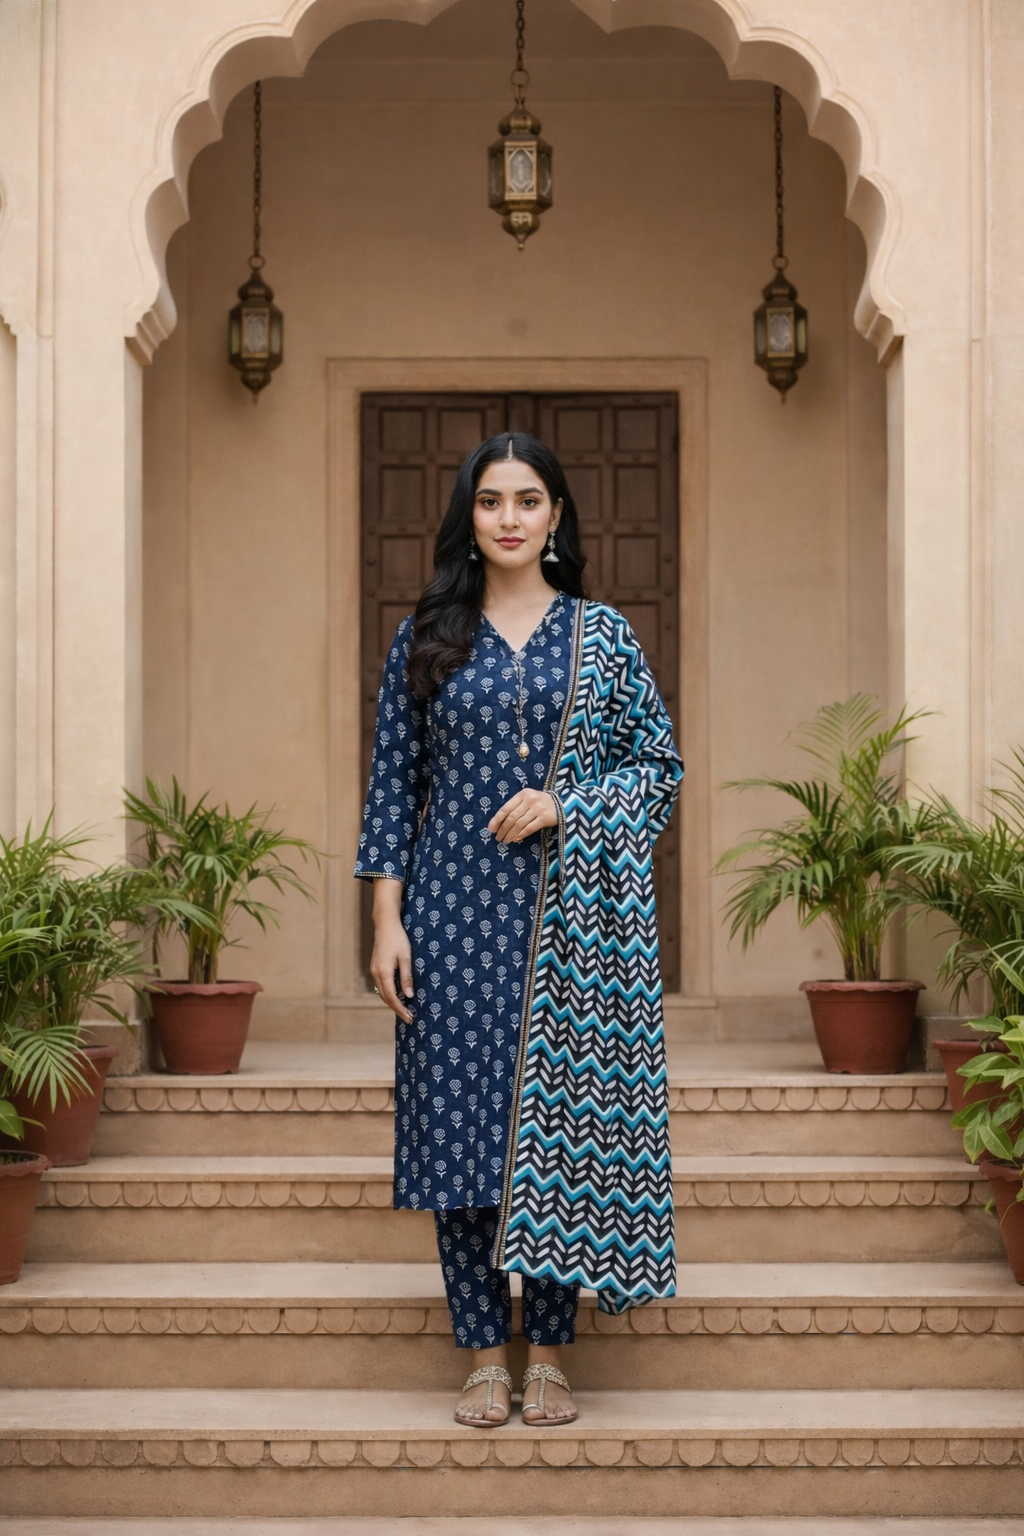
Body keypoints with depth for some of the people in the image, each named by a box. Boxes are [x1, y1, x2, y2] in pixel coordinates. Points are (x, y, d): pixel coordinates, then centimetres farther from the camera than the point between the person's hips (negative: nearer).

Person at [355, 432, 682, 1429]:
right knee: (460, 1121, 0)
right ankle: (484, 1357, 10)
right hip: (455, 912, 1)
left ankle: (547, 1356, 11)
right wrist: (386, 921, -1)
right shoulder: (424, 638, 7)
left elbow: (661, 768, 5)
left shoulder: (602, 634, 6)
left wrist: (566, 805, -11)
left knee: (562, 1120, 0)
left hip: (571, 916, 0)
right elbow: (393, 785, 6)